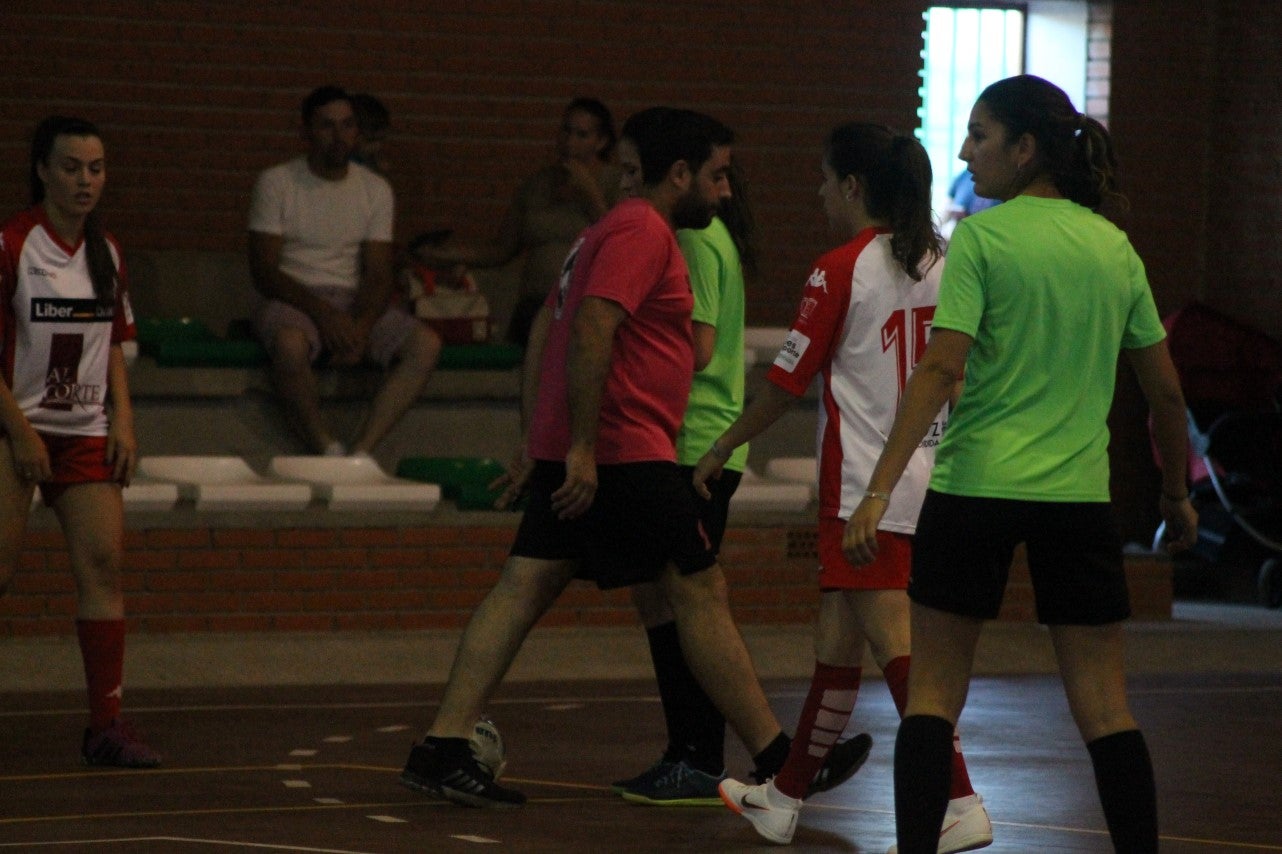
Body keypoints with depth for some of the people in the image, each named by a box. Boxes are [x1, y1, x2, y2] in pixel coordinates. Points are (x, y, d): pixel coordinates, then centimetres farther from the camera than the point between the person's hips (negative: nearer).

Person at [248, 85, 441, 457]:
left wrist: (362, 325, -19)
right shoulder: (277, 183, 0)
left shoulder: (375, 189, 10)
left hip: (354, 301, 4)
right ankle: (329, 452, -28)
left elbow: (378, 275, 3)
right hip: (293, 299, -4)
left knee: (426, 344, -24)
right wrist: (322, 313, -21)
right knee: (290, 343, -40)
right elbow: (263, 272, -6)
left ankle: (361, 451, -30)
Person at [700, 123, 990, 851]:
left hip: (867, 487, -7)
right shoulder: (944, 265, 9)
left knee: (898, 647, -11)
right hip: (929, 483, 7)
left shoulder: (841, 271, -9)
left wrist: (720, 451, 7)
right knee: (836, 643, 16)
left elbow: (788, 383, -5)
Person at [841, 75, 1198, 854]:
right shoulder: (1113, 246, 8)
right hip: (1080, 492, 3)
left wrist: (880, 489, -17)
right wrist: (1177, 492, 26)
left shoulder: (982, 237, -6)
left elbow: (941, 369, -15)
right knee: (1104, 706, 6)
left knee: (934, 693, 6)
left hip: (976, 488, -3)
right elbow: (1165, 389, 12)